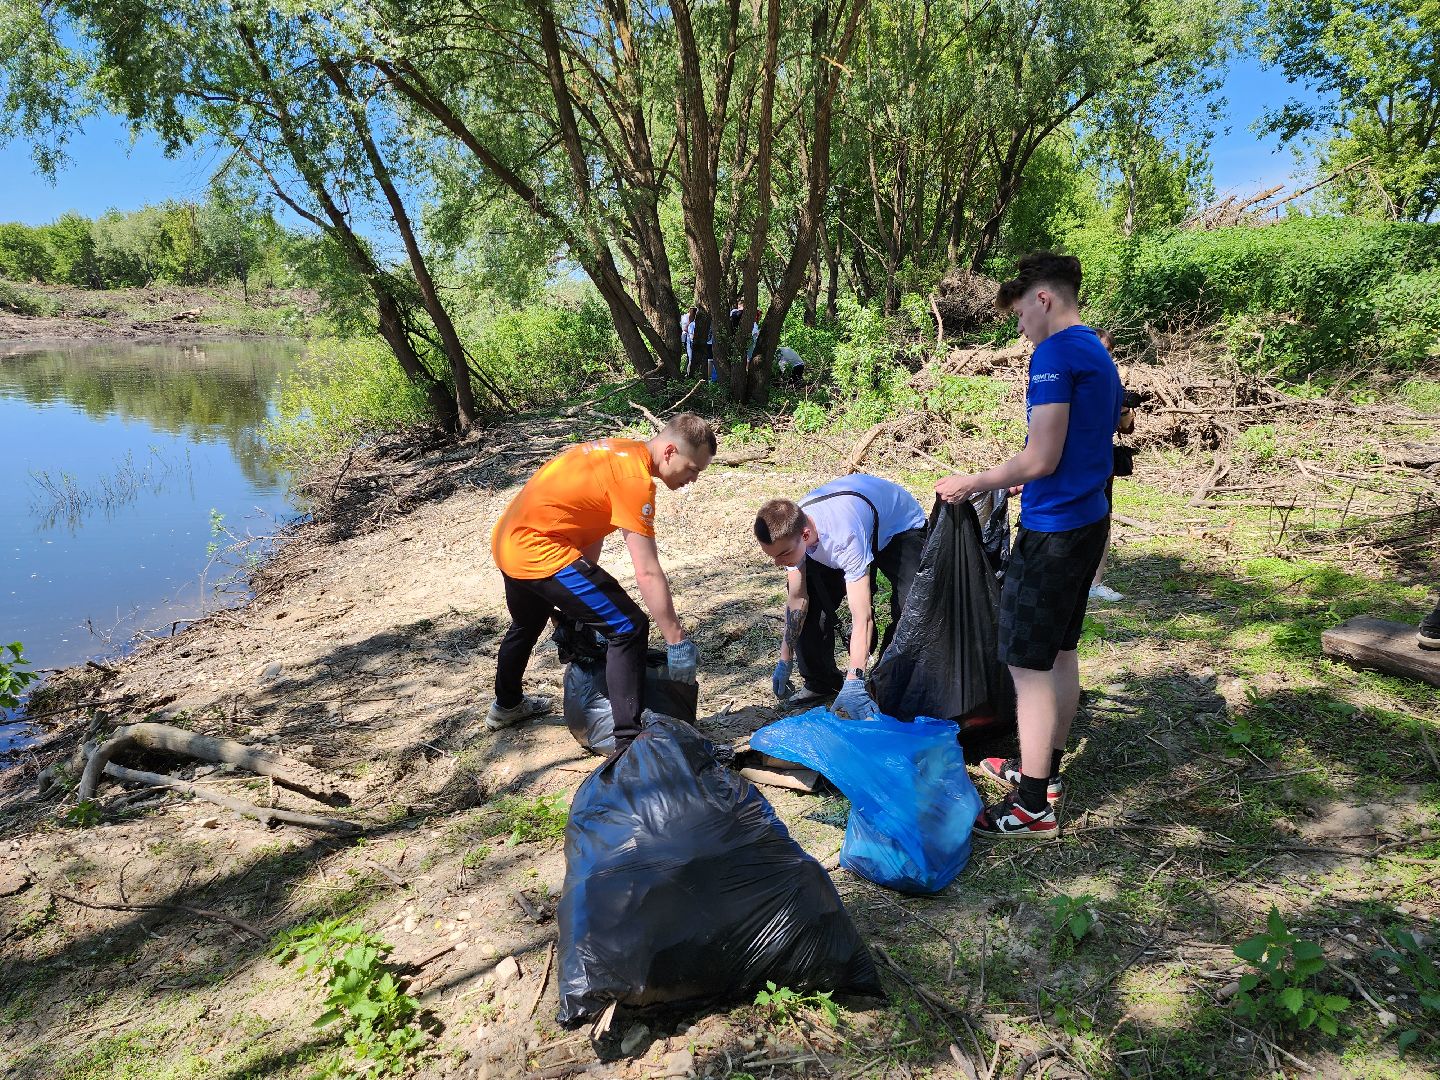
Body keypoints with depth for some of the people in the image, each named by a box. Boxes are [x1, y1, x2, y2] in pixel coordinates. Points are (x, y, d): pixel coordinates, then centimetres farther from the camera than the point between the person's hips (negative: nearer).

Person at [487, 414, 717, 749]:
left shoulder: (620, 451, 8)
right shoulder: (634, 478, -21)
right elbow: (648, 573, -23)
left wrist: (579, 599, 13)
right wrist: (677, 641, -18)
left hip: (508, 541, 11)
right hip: (540, 552, -11)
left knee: (526, 625, 34)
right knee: (628, 629, -9)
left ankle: (506, 706, 59)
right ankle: (629, 743, -7)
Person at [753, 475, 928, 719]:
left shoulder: (846, 540, -47)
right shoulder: (789, 530, -26)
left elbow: (862, 617, -48)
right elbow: (797, 599, -15)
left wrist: (853, 684, -53)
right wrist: (785, 662, -11)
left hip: (901, 527, -5)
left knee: (908, 607, -25)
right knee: (814, 601, -8)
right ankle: (820, 681, 11)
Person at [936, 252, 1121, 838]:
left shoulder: (1055, 354, -17)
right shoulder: (1099, 354, 14)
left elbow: (1041, 459, -21)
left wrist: (971, 483, -9)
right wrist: (1012, 480, 21)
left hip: (1052, 528, -10)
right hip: (1088, 520, 10)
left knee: (1028, 665, -2)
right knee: (1060, 652, 18)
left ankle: (1032, 806, 6)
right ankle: (1044, 768, 32)